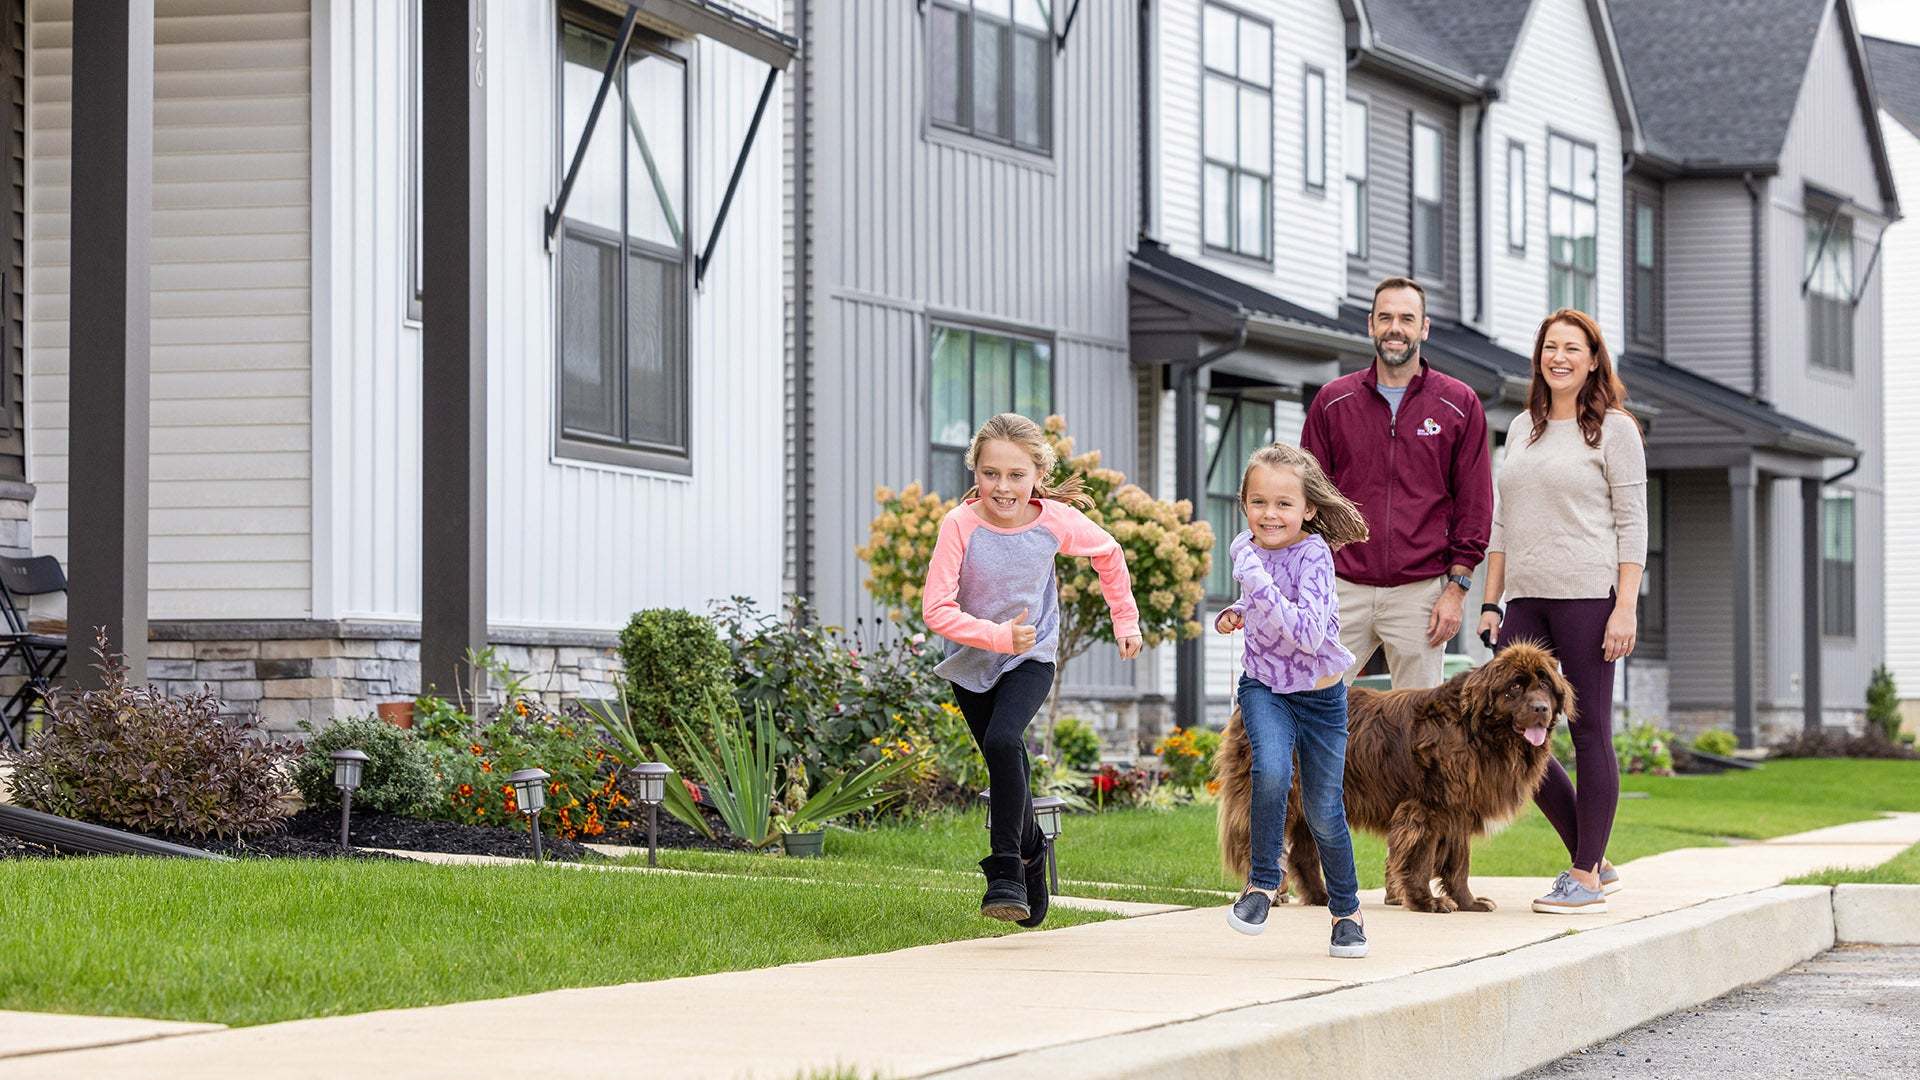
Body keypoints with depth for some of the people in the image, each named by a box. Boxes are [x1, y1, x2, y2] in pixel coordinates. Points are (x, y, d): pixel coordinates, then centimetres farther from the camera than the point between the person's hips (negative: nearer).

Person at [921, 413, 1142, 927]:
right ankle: (1031, 853, 41)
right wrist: (998, 635, -38)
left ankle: (1006, 872, -21)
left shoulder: (1055, 521, -19)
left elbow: (1109, 553, 3)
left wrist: (1125, 620, 8)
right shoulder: (961, 525, -24)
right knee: (1006, 766, 13)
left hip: (1030, 658, -1)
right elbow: (937, 609, -27)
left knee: (1003, 742, -26)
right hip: (971, 661, 1)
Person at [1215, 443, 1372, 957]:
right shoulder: (1247, 547, -3)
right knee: (1271, 771, -27)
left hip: (1320, 696, -3)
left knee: (1323, 811, 7)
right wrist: (1237, 613, 1)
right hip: (1265, 688, 3)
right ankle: (1263, 882, -8)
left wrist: (1258, 584, -39)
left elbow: (1308, 634, -36)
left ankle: (1346, 911, 30)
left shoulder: (1313, 557, -22)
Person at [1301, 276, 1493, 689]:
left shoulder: (1459, 404, 5)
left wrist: (1456, 589, -2)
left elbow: (1475, 504, 4)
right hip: (1344, 590, 1)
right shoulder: (1332, 401, 9)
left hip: (1420, 591, -1)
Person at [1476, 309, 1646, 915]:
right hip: (1527, 598, 6)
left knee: (1589, 732, -3)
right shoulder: (1523, 428, 18)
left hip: (1589, 593, -6)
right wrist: (1491, 602, 14)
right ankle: (1591, 860, 13)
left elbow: (1632, 524, -3)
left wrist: (1626, 608, -12)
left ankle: (1586, 877, 4)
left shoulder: (1614, 430, 1)